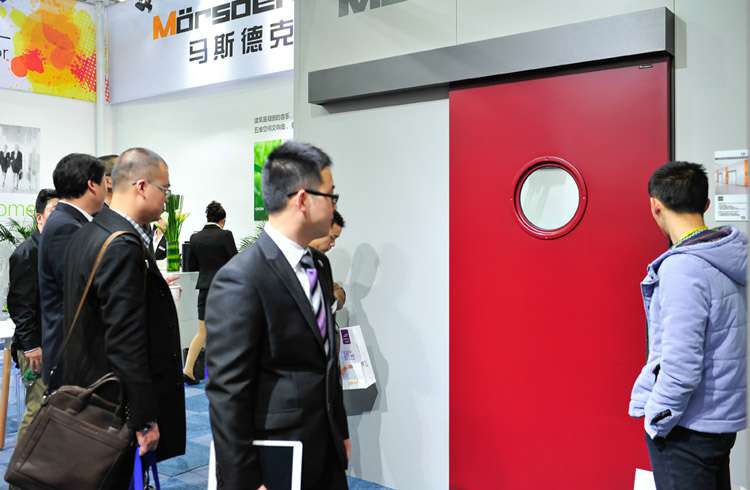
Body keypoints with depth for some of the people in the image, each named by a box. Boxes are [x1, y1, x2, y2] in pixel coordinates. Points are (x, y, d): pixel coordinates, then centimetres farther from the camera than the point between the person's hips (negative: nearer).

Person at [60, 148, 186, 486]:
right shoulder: (123, 246, -23)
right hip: (115, 404, -9)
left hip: (86, 393, 9)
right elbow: (127, 343, -25)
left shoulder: (87, 234, 7)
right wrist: (145, 419, -20)